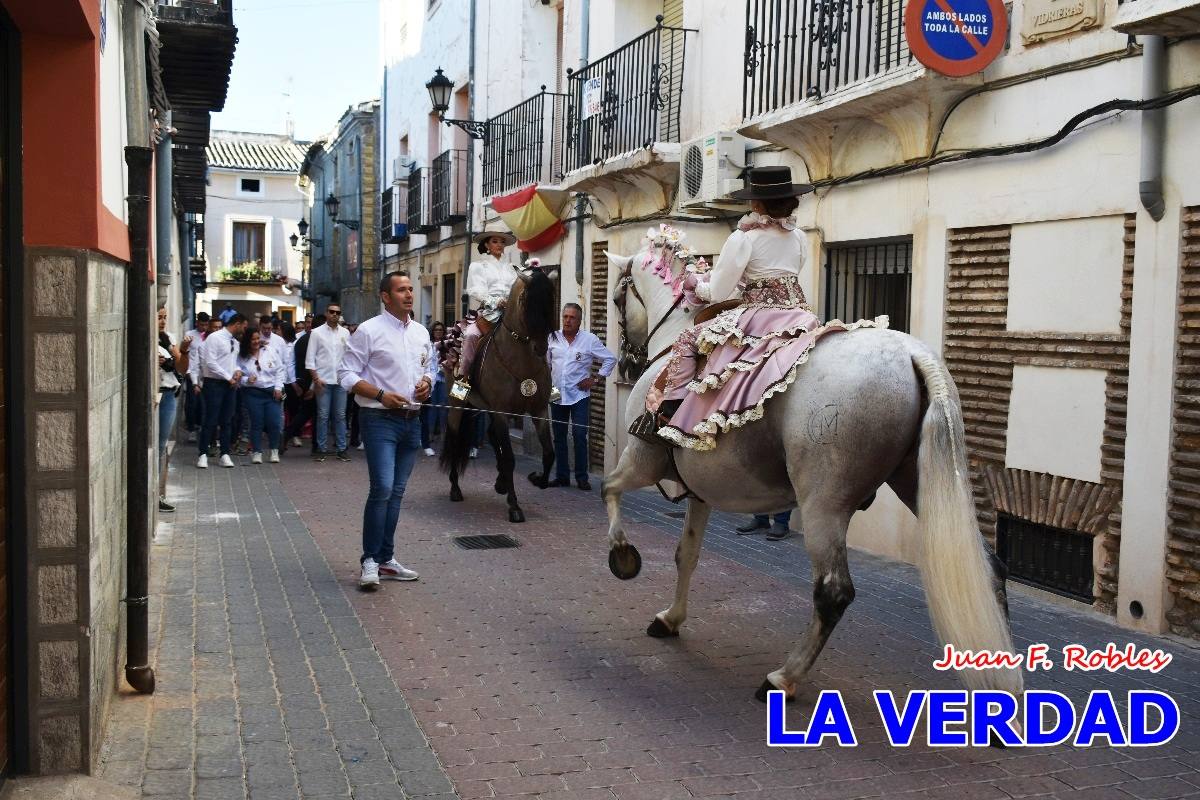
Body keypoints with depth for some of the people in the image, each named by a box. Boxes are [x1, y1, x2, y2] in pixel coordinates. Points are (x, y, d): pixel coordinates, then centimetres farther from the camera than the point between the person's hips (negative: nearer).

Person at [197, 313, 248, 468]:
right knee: (210, 421, -4)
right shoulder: (214, 338, -10)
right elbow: (210, 362, -16)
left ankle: (225, 454, 14)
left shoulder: (235, 342, 13)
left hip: (229, 384, 7)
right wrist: (229, 377, -15)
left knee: (227, 421, 8)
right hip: (214, 384, -7)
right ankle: (203, 454, 4)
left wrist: (237, 371, 1)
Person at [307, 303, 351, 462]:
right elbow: (310, 358, 0)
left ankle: (341, 449, 7)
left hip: (340, 380, 2)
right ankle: (321, 449, 7)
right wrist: (316, 378, -7)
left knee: (340, 416, 4)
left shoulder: (345, 333, 9)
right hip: (323, 380, -2)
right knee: (323, 416, 1)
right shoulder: (317, 333, 2)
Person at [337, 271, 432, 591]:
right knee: (382, 488, -16)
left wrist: (427, 382, 1)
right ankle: (370, 560, -4)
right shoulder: (369, 330, -7)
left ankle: (385, 559, 18)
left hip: (412, 420, 6)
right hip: (380, 420, -6)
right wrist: (381, 394, -19)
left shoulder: (421, 332, 12)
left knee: (396, 492, 10)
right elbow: (347, 374, -7)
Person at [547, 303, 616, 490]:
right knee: (559, 437, 8)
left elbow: (610, 359, 4)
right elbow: (545, 361, 19)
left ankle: (582, 477, -1)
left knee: (580, 436, -8)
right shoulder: (552, 338, 6)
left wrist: (596, 379, -2)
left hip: (580, 396, -3)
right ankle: (562, 476, 16)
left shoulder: (590, 339, -2)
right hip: (557, 395, 3)